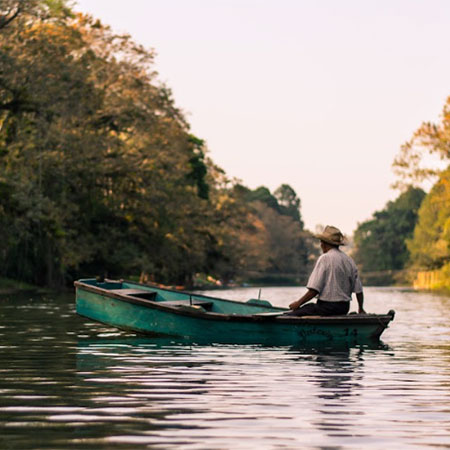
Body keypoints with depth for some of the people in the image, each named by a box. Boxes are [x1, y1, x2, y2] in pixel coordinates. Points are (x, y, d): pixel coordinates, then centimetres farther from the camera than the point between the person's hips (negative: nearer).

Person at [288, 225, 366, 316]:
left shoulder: (324, 258, -10)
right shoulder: (350, 261, 9)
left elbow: (314, 290, -16)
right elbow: (359, 290, 10)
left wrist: (298, 303, -4)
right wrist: (361, 309, 27)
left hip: (327, 307, -8)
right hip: (344, 308, 8)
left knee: (290, 315, -4)